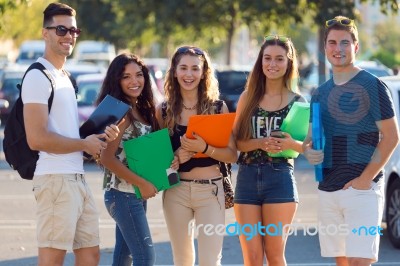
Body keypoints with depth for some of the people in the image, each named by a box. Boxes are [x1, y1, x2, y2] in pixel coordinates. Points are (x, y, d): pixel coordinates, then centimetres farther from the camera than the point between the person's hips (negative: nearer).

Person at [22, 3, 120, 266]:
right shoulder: (38, 77, -12)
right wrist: (84, 144, -10)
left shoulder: (64, 77, 19)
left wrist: (100, 137, 5)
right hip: (55, 178, -10)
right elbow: (37, 139, -20)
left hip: (78, 178, 10)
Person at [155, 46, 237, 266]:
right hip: (176, 190, 2)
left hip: (210, 189, -2)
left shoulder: (218, 107, 1)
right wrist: (174, 158, -12)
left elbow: (232, 155, -3)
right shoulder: (164, 110, 4)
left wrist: (204, 148, -19)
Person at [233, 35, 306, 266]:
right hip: (247, 177, 2)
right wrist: (261, 143, -15)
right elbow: (235, 141, 3)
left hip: (280, 178, -2)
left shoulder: (297, 102, 4)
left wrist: (291, 144, -16)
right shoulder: (248, 97, 8)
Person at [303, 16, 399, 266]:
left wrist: (366, 179, -15)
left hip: (362, 188, -6)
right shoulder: (321, 93, 14)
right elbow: (311, 137, 21)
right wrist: (308, 150, -4)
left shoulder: (372, 86, -5)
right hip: (327, 189, 6)